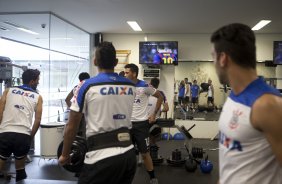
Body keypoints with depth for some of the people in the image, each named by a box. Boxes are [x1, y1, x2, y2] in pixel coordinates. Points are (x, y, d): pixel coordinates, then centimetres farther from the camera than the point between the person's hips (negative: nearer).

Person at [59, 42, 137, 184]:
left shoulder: (87, 86, -7)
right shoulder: (130, 87, 5)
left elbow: (72, 125, -2)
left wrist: (65, 155, 11)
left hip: (102, 156, -5)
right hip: (129, 153, 5)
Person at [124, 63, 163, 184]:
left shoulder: (144, 86, -12)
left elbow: (160, 97, -1)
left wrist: (154, 114, -2)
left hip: (141, 123, -4)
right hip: (127, 123, 4)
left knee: (144, 153, 3)